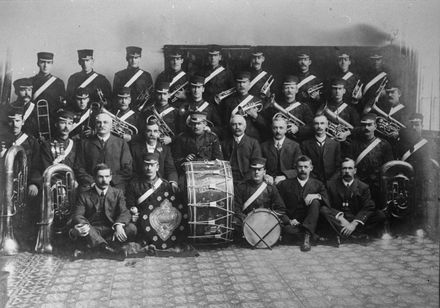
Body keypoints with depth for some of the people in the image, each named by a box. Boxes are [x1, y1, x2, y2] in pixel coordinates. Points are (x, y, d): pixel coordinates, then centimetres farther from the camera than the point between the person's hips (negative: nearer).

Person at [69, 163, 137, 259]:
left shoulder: (117, 193, 10)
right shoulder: (84, 196, 7)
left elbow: (125, 212, -4)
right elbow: (77, 215, -5)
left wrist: (119, 225, -28)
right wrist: (83, 225, -31)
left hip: (111, 231, 1)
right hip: (92, 231, -1)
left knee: (132, 228, -28)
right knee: (75, 230, -32)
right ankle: (107, 247, -39)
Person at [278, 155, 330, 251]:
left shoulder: (317, 184, 11)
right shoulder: (285, 184, 9)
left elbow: (327, 202, -3)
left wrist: (317, 196, -24)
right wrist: (289, 220, -11)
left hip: (310, 222, 1)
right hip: (292, 222, -1)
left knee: (315, 202, -26)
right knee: (288, 229, -35)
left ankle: (307, 235, -30)